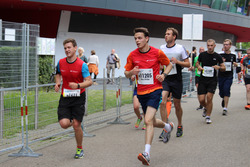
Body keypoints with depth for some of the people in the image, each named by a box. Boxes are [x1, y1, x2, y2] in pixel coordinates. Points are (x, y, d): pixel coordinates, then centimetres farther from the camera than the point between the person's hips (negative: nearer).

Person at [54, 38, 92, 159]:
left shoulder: (82, 65, -11)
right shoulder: (60, 63, 2)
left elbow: (89, 81, -13)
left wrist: (78, 85, -30)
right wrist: (57, 82, 3)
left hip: (78, 98, -3)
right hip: (65, 98, 3)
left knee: (76, 125, -3)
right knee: (64, 124, -13)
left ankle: (79, 149, 19)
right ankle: (72, 121, 26)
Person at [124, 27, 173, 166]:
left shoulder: (157, 53, -7)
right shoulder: (132, 55, 0)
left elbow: (169, 64, 10)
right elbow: (126, 74, 8)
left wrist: (164, 75, -9)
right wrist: (131, 72, -15)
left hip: (154, 90, -4)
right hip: (141, 92, 5)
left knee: (148, 121, -18)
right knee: (151, 122, 16)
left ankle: (147, 154, -19)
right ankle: (167, 126, 50)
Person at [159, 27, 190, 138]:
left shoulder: (180, 48, -3)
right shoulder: (162, 48, 6)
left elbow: (188, 64, -2)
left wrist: (177, 61, -16)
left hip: (176, 80, -2)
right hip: (165, 79, 2)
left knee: (177, 105, 9)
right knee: (162, 102, -16)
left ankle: (180, 126, 31)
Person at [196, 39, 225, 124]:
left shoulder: (217, 56, 0)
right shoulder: (202, 55, 3)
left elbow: (224, 68, 7)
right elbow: (197, 63, 18)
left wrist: (219, 67, -15)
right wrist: (198, 66, -5)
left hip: (212, 80, -1)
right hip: (203, 79, 1)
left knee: (209, 97, -12)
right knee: (201, 100, -4)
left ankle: (208, 116, 5)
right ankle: (206, 108, 32)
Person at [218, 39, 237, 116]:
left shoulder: (233, 55, 4)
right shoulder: (220, 54, -2)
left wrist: (235, 64, -4)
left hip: (229, 76, 0)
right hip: (221, 75, 1)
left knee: (226, 91, -13)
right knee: (221, 93, 6)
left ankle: (225, 108, -8)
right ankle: (224, 99, 43)